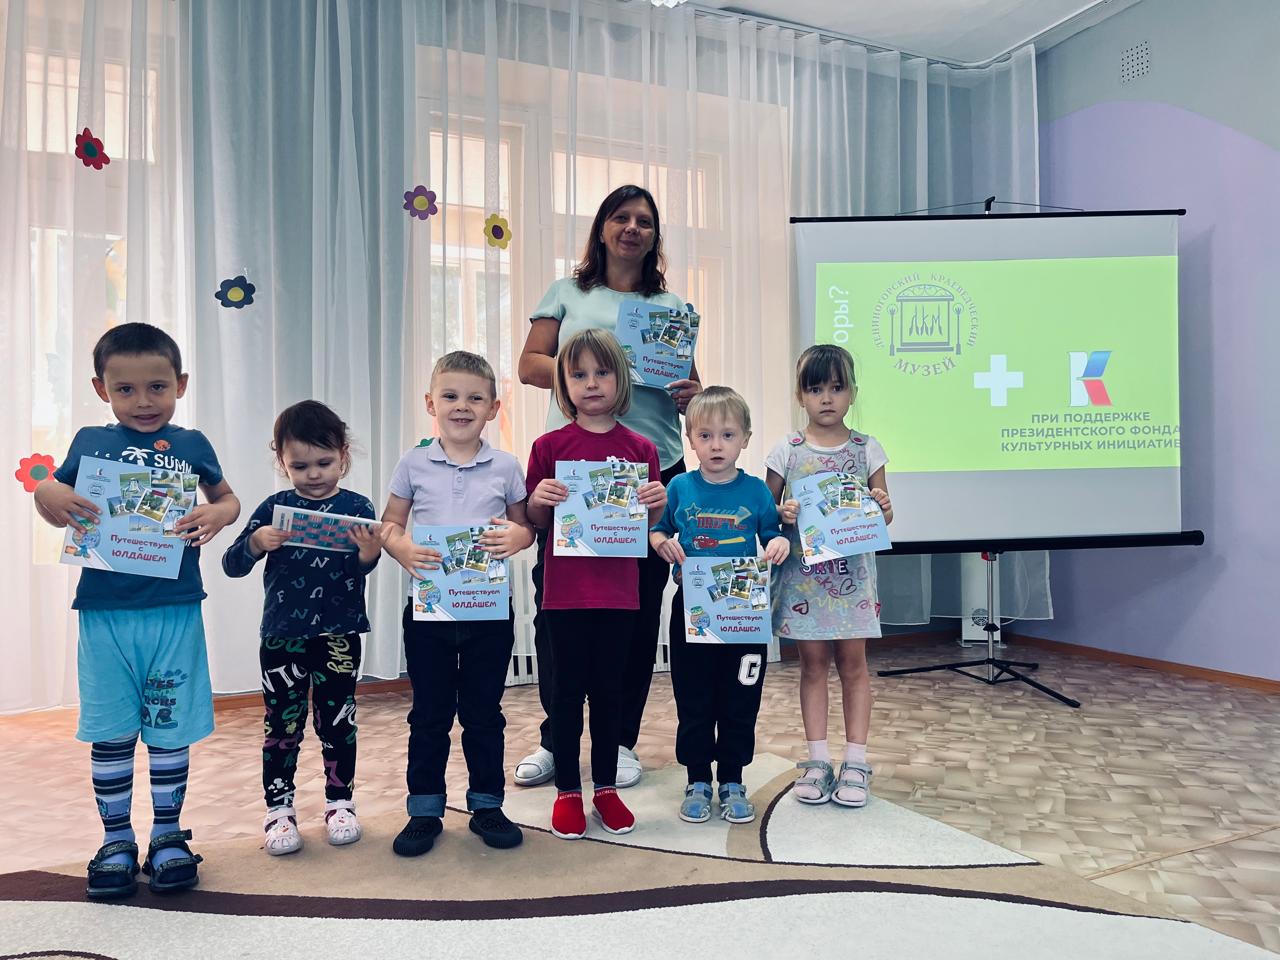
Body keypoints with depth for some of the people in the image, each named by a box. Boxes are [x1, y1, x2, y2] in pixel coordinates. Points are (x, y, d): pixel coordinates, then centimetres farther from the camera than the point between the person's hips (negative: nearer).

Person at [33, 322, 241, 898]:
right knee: (110, 731, 8)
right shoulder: (90, 442, 5)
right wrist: (46, 494, -12)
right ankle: (116, 839, 26)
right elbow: (57, 506, 12)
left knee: (170, 729, 9)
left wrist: (217, 515, -9)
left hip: (175, 612, 0)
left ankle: (168, 836, 26)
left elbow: (226, 496, 15)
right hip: (104, 612, 1)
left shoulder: (191, 445, 4)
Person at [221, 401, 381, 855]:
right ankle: (279, 810, 19)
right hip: (282, 635, 1)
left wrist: (368, 555, -36)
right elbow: (232, 565, 0)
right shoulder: (274, 509, 1)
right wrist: (255, 543, -20)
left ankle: (340, 803, 24)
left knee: (337, 720, 9)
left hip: (338, 635, -1)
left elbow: (356, 571, -13)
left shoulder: (356, 508, -4)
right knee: (282, 723, 7)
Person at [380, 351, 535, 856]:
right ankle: (425, 810, 25)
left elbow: (526, 524, 7)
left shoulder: (505, 467, 0)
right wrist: (403, 548, -16)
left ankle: (486, 805, 27)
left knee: (483, 712, 12)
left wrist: (514, 538, -16)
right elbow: (389, 524, 5)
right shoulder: (413, 464, 0)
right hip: (428, 608, 0)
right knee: (429, 714, 11)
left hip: (490, 610, 0)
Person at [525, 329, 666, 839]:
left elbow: (648, 524, 9)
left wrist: (658, 501, -12)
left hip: (617, 588, 2)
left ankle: (607, 787, 26)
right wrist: (539, 498, -18)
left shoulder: (640, 448, 3)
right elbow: (535, 521, 3)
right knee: (569, 689, 7)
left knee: (609, 688, 12)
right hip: (565, 589, -1)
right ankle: (567, 791, 21)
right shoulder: (549, 446, -2)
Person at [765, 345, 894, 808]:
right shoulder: (787, 451, 0)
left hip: (852, 572, 1)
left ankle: (855, 761, 16)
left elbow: (883, 515, 7)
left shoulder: (866, 449, 2)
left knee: (853, 664, 6)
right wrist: (781, 514, -17)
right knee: (813, 664, 7)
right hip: (803, 573, 0)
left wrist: (883, 508, -15)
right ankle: (817, 760, 18)